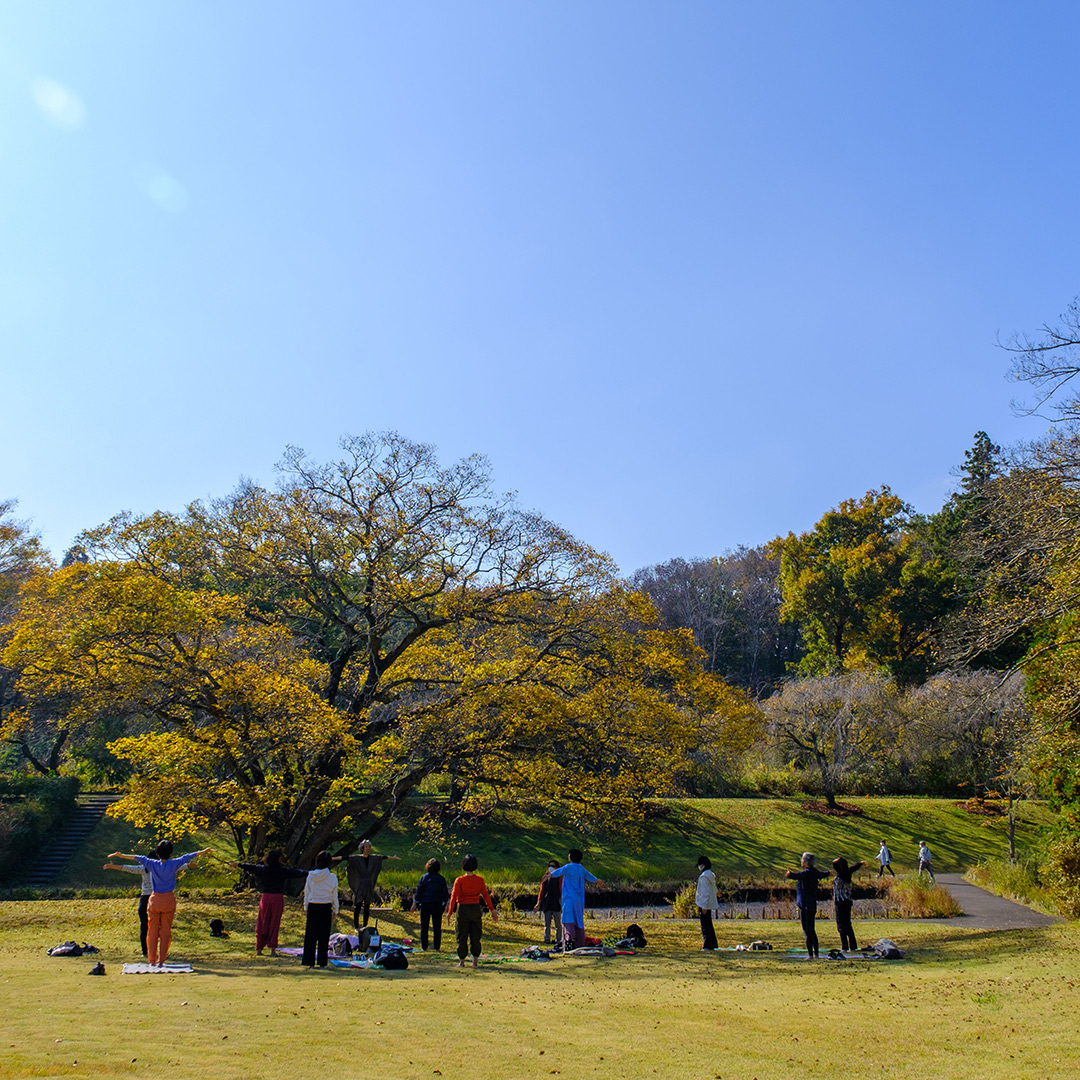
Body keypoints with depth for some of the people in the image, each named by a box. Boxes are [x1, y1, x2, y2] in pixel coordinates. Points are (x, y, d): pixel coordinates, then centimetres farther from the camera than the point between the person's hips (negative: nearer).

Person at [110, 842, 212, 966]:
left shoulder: (153, 864, -4)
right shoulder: (174, 864, -6)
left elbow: (139, 858, 4)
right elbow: (187, 857, 5)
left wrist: (121, 855, 14)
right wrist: (203, 852, 15)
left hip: (155, 900, 1)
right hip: (169, 900, -1)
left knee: (152, 931, 10)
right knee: (166, 932, 6)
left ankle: (152, 961, 12)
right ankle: (161, 961, 6)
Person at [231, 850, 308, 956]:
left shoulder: (262, 869, 0)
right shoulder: (283, 871, -4)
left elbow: (250, 867, 14)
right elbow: (297, 873, 4)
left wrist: (237, 864, 30)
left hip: (266, 897, 2)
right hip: (278, 898, -2)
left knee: (262, 923, 11)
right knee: (274, 924, 7)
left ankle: (259, 949, 16)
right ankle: (273, 949, 5)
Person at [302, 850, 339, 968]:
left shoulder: (311, 876, -2)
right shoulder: (332, 877, -6)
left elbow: (306, 893, 5)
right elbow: (334, 895, 1)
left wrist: (305, 908, 16)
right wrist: (335, 910, 11)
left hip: (312, 907, 1)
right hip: (326, 908, -1)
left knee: (310, 935, 8)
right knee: (324, 936, 5)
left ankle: (310, 962, 9)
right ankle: (322, 962, 6)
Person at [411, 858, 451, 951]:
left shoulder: (424, 877, -3)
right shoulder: (441, 879, -1)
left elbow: (419, 891, -1)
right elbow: (445, 893, 3)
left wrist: (415, 903, 7)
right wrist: (446, 904, 12)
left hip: (425, 904, -1)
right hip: (438, 904, 1)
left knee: (424, 926, 8)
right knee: (437, 927, 7)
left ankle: (424, 947, 9)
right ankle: (437, 947, 7)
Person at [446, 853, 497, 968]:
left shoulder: (459, 880, -11)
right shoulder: (480, 880, -3)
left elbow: (454, 896, -13)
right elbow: (485, 895, -1)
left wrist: (449, 912, -10)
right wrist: (492, 910, 5)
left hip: (463, 909, -2)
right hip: (476, 909, 2)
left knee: (462, 937, 8)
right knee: (475, 936, 13)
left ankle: (461, 961, 12)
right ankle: (475, 960, 13)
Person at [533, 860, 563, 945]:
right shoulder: (545, 878, 15)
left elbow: (562, 891, -1)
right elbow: (541, 891, 16)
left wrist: (561, 902, -12)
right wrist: (539, 903, 12)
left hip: (556, 903, -3)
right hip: (546, 903, 3)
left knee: (557, 924, -1)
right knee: (547, 924, 5)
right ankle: (547, 939, 9)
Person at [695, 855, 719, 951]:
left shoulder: (704, 876, -18)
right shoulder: (711, 875, 11)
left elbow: (705, 892, -21)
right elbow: (714, 890, 19)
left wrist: (704, 906, -20)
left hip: (704, 904, -9)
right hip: (710, 904, 9)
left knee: (705, 925, -4)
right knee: (709, 925, 14)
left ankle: (708, 946, -3)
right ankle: (712, 945, 18)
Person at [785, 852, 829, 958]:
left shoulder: (807, 872, -15)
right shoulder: (814, 872, 11)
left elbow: (799, 876, -39)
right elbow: (823, 874, 34)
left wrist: (790, 874, -60)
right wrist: (828, 873, 59)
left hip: (805, 905, -9)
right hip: (812, 905, 9)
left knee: (807, 931, -6)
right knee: (812, 930, 16)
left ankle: (810, 954, -8)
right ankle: (816, 953, 21)